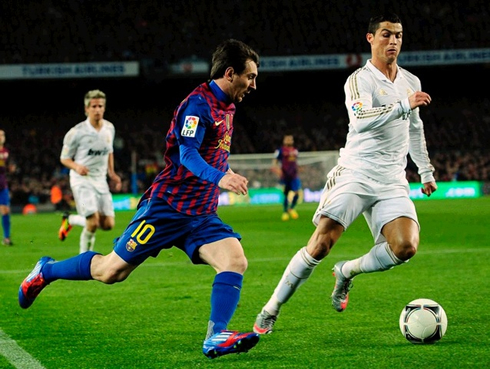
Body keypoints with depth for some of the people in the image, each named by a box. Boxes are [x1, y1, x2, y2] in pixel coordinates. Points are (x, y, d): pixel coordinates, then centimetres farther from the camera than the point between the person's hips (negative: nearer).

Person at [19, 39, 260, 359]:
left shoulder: (226, 106, 12)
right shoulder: (198, 103, -16)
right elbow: (187, 154, -30)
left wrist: (226, 170, 25)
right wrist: (219, 177, -44)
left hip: (201, 214, 8)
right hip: (167, 207, -8)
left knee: (236, 261, -17)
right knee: (111, 271, 0)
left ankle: (216, 338, -18)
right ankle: (46, 271, 24)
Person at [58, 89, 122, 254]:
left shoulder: (109, 128, 4)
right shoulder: (76, 132, -13)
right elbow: (64, 158, -5)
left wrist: (111, 173, 14)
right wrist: (76, 167, -24)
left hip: (100, 180, 6)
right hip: (82, 180, -6)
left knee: (108, 224, 1)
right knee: (93, 223, -19)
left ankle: (71, 219, 25)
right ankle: (85, 258, 6)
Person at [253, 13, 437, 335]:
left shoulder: (411, 82, 14)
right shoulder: (359, 80, -6)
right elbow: (361, 120, -25)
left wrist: (426, 170, 33)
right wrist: (403, 105, -30)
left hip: (392, 181, 5)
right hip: (355, 174, -5)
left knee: (405, 248, -19)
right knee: (320, 245, -15)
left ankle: (347, 272, 9)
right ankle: (271, 311, 0)